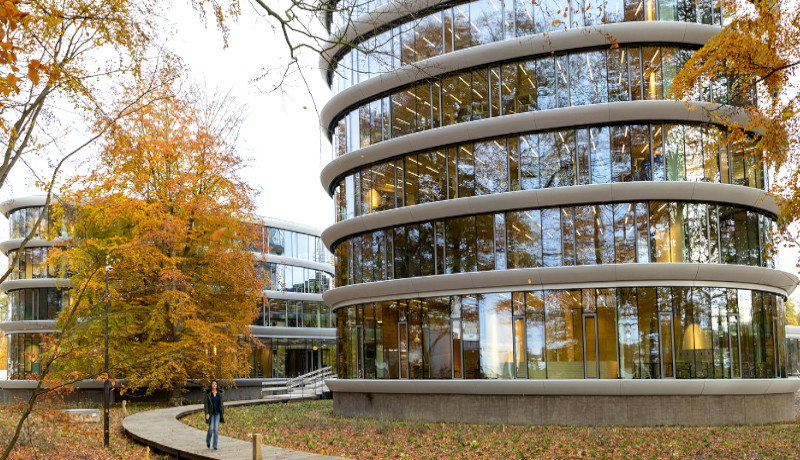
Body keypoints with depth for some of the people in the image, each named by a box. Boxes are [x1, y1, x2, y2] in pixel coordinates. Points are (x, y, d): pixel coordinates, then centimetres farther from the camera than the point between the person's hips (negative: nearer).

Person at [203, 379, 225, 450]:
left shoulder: (219, 393, 3)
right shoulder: (208, 393, -5)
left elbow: (221, 403, 7)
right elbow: (205, 403, -8)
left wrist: (223, 413, 5)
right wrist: (206, 413, -16)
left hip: (217, 413, 2)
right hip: (211, 412, -2)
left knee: (216, 428, -4)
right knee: (211, 428, -7)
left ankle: (215, 446, 1)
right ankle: (208, 440, 25)